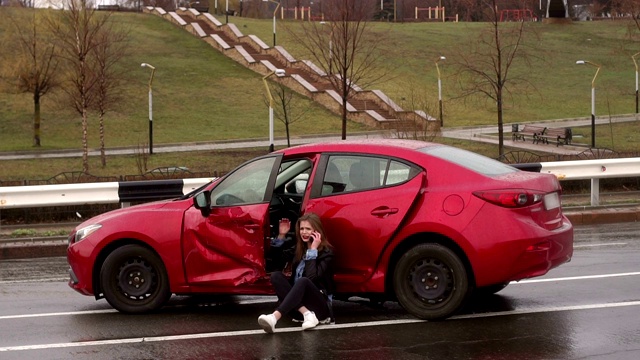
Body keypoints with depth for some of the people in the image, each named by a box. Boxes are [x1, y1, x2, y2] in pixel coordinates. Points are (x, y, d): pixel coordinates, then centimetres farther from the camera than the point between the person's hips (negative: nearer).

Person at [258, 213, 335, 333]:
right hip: (298, 298, 6)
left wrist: (313, 250, -18)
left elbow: (312, 277, -20)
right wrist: (281, 236, 2)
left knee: (303, 281, -36)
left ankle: (274, 317, -59)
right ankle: (306, 313, -35)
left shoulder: (326, 252, -6)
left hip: (321, 303, -6)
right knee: (276, 275, -17)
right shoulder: (299, 247, 11)